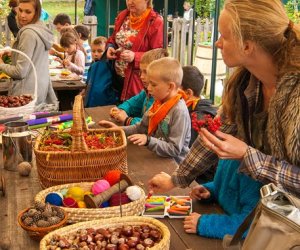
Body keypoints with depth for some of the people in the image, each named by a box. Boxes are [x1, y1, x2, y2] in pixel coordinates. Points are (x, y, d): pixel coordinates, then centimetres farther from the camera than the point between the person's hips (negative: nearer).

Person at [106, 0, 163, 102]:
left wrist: (135, 57, -27)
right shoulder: (122, 16, 7)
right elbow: (113, 38, 21)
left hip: (138, 81, -6)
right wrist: (110, 47, -2)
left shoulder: (155, 22, -15)